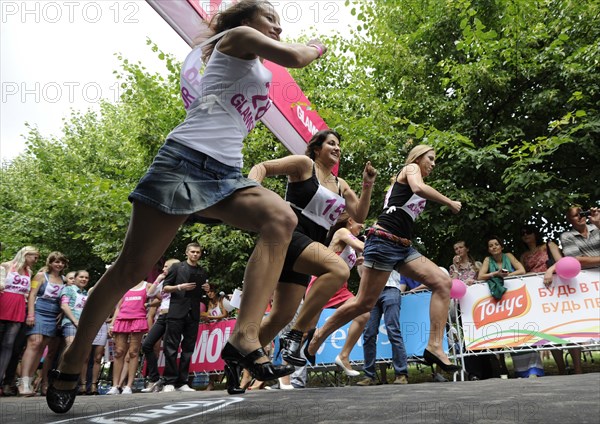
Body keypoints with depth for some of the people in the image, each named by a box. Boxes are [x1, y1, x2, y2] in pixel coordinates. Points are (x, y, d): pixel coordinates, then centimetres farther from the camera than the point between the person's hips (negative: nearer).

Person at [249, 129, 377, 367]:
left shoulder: (341, 185, 23)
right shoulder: (304, 164, 3)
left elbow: (359, 216, 18)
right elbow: (262, 168, -2)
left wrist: (367, 185, 7)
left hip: (307, 248, 8)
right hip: (288, 234, -8)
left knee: (281, 316, 4)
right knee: (339, 270, -30)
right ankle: (296, 335, -23)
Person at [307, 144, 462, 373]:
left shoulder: (403, 182, 28)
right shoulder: (410, 168, 6)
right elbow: (418, 188, -17)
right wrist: (450, 202, -8)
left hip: (403, 247, 9)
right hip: (384, 241, -9)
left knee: (444, 282, -8)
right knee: (365, 303, -8)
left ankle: (434, 346, -14)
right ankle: (319, 335, 10)